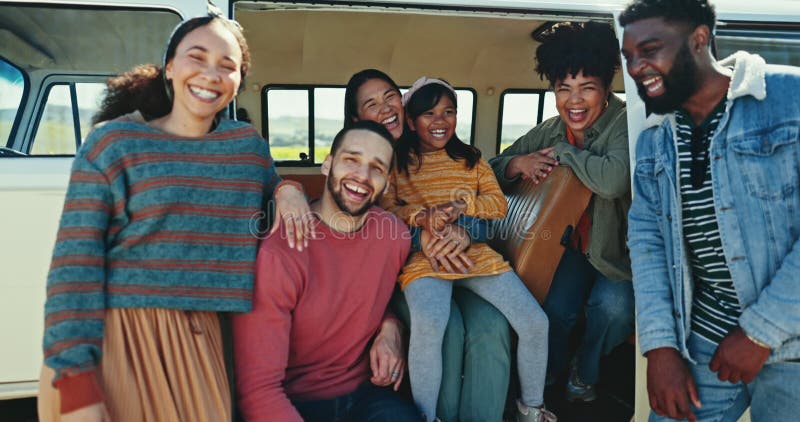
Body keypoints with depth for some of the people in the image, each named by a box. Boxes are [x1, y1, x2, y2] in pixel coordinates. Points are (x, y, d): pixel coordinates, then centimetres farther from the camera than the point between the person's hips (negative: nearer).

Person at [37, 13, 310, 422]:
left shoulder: (249, 144, 6)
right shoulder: (112, 143, -5)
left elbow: (265, 188, 26)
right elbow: (75, 263, -10)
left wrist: (288, 189, 1)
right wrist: (76, 382, -17)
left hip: (199, 341, 3)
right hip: (108, 339, -3)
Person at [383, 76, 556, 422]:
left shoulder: (471, 159, 17)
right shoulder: (395, 161, 7)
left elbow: (499, 204, 9)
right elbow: (384, 210, 0)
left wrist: (463, 204, -12)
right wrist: (421, 218, -20)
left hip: (476, 253, 4)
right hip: (423, 256, -4)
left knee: (535, 322, -10)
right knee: (428, 326, -35)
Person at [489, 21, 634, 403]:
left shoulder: (624, 125, -18)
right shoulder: (548, 133, -1)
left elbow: (613, 179, -39)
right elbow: (492, 171, 7)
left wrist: (563, 152, -22)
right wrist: (518, 163, -17)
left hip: (616, 247, -3)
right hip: (572, 244, 3)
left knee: (613, 306, -29)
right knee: (554, 307, -22)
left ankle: (584, 373, 7)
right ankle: (549, 372, 15)